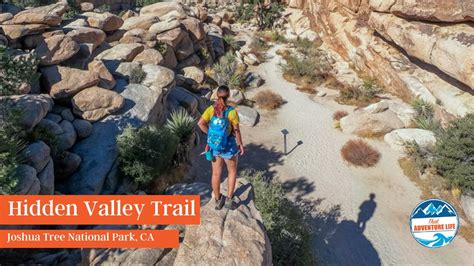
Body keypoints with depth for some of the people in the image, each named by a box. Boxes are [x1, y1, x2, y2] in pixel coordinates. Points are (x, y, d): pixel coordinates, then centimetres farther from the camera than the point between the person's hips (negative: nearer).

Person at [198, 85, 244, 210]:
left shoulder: (211, 109, -9)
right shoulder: (232, 111, -20)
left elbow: (200, 123, -17)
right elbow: (236, 131, -15)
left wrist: (211, 134, -3)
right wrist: (240, 144, -1)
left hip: (214, 145, 4)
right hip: (229, 146, -3)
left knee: (216, 173, 16)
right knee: (232, 171, 19)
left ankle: (218, 201, 30)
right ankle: (229, 200, 20)